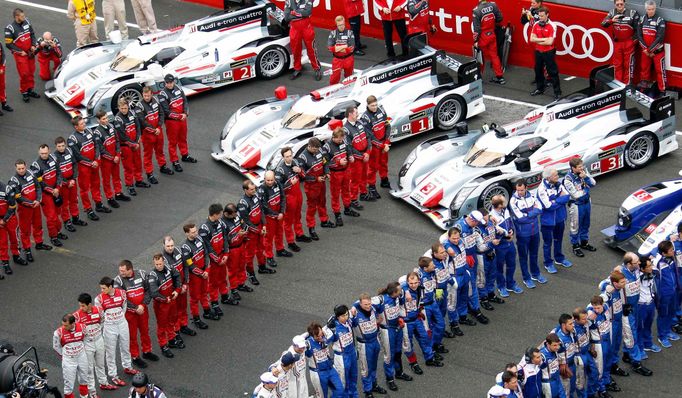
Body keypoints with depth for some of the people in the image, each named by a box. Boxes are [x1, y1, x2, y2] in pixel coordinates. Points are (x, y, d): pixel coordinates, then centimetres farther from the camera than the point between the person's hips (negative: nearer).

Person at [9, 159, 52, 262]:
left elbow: (38, 187, 3)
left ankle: (39, 243, 41)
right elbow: (18, 197, -20)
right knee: (25, 229, 4)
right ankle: (27, 250, 16)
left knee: (38, 225, 21)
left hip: (36, 205, 6)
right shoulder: (14, 181, -20)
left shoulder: (30, 173, -3)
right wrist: (31, 203, -21)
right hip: (24, 208, -6)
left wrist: (38, 200, -10)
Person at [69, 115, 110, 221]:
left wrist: (96, 160, -7)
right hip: (83, 166, -7)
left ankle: (98, 205, 36)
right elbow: (77, 155, -18)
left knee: (96, 184, 20)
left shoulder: (88, 131, 0)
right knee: (85, 188, 4)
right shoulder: (73, 139, -19)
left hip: (95, 163, 7)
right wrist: (90, 162, -15)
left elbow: (96, 145, 5)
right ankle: (89, 210, 13)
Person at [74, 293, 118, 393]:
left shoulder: (98, 310, -12)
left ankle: (103, 383, 42)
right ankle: (92, 391, 18)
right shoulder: (77, 315, -22)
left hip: (99, 340, 4)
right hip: (87, 343, -4)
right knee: (89, 368, 7)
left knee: (100, 364, 23)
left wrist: (98, 329, 2)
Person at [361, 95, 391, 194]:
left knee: (384, 163, 23)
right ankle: (371, 187, 16)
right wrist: (382, 146, -18)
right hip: (374, 145, -6)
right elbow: (370, 136, -20)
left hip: (384, 143, 6)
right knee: (373, 166, 4)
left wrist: (387, 143, -7)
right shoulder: (365, 117, -22)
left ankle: (384, 181, 42)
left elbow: (387, 126, 0)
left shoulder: (381, 110, -5)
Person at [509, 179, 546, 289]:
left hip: (535, 230, 4)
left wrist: (527, 214, -21)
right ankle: (527, 278, 24)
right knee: (523, 256, 11)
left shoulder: (531, 196, -5)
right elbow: (520, 218, -23)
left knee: (534, 254, 21)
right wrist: (534, 211, -14)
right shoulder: (513, 201, -19)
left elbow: (539, 210, -10)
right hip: (523, 233, -4)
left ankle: (535, 274, 40)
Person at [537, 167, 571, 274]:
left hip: (560, 218, 6)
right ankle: (548, 263, 27)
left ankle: (559, 259, 43)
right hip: (548, 220, -6)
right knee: (548, 242, 10)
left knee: (558, 239, 24)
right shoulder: (542, 189, -26)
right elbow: (549, 206, -28)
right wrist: (561, 199, -16)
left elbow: (567, 196, -10)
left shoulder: (558, 184, -6)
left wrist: (556, 200, -24)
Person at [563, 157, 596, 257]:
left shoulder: (583, 173, -6)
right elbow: (576, 195, -26)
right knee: (575, 227, 8)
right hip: (576, 205, -7)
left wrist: (585, 177, -22)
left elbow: (593, 183, -5)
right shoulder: (568, 179, -26)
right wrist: (586, 189, -11)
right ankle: (575, 246, 24)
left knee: (585, 224, 22)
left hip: (587, 202, 7)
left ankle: (584, 242, 40)